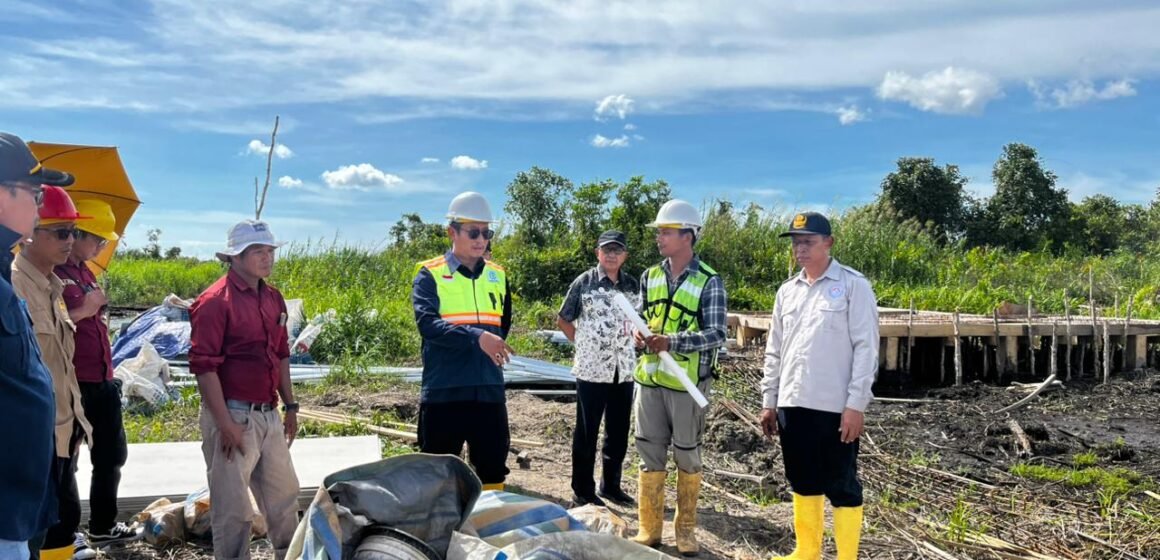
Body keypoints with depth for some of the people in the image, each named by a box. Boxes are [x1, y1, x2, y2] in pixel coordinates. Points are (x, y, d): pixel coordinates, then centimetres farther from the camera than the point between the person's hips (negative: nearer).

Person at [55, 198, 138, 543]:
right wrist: (83, 311, -21)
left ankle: (103, 526, 30)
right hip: (72, 383, -9)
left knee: (112, 455, 17)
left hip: (101, 381, 9)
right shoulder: (51, 273, -14)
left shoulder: (85, 272, 14)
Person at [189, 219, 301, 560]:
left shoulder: (273, 298, 9)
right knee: (233, 506, 3)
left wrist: (290, 406, 16)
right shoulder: (215, 301, -13)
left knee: (284, 493, 18)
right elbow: (204, 366, -17)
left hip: (269, 415, 8)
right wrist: (225, 424, -19)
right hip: (233, 416, -7)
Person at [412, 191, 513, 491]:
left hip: (489, 392, 4)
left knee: (492, 468, 12)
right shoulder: (430, 275, -4)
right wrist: (476, 337, -31)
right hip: (443, 393, -4)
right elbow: (427, 323, -20)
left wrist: (494, 349, 13)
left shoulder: (497, 275, 11)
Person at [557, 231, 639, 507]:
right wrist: (584, 344, 2)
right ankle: (583, 490, 17)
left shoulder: (633, 285, 7)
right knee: (586, 432, 5)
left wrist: (634, 340, 6)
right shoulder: (584, 283, -4)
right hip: (592, 369, -4)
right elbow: (563, 320, 4)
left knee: (619, 432, 13)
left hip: (624, 369, 4)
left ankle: (611, 484, 29)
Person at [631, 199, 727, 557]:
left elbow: (716, 335, -13)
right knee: (650, 453, 8)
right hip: (649, 378, 4)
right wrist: (638, 334, -7)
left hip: (687, 383, -4)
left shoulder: (709, 282, -8)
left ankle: (685, 529, 24)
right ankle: (650, 528, 20)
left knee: (687, 456, 9)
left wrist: (671, 341, -25)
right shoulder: (650, 277, 8)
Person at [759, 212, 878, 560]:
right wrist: (769, 401, 12)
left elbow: (866, 348, -9)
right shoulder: (787, 291, 12)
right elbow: (774, 351, 15)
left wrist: (855, 404, -14)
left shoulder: (853, 285, -5)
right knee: (803, 482, 15)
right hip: (792, 404, 6)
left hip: (835, 407, -6)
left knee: (842, 486, 3)